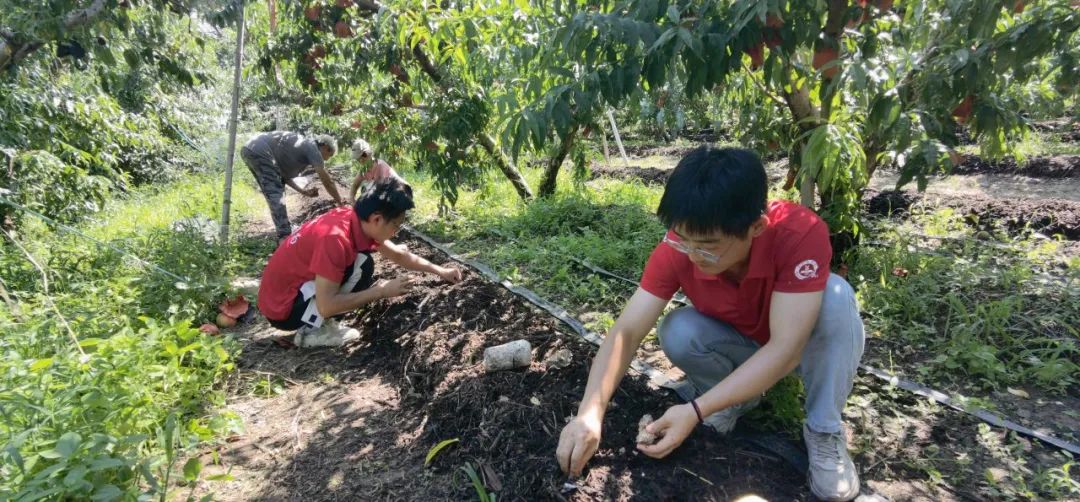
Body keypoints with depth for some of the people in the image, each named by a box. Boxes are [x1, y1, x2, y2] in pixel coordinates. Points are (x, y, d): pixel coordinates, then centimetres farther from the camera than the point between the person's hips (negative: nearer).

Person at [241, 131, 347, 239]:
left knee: (274, 194, 14)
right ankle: (285, 236, -14)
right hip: (259, 151, -10)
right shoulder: (312, 148, -3)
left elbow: (283, 174, 20)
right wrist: (340, 202, 4)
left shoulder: (302, 146, 22)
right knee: (276, 195, -11)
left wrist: (303, 191, 14)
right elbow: (327, 181, -4)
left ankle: (284, 234, 19)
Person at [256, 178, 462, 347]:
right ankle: (312, 330, -8)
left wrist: (440, 271, 15)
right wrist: (382, 291, -23)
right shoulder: (335, 237, -30)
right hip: (282, 308, -9)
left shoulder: (359, 222, -3)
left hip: (296, 288, 9)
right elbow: (326, 306, -30)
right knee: (362, 266, -20)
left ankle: (317, 322, 10)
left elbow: (399, 255, 14)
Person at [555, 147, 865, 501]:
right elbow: (627, 332, -28)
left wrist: (696, 411, -44)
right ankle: (736, 397, 1)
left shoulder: (801, 234, -37)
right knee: (677, 333, -29)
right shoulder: (677, 250, -28)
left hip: (802, 345, -1)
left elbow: (785, 349, -39)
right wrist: (589, 413, -42)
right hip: (738, 344, 2)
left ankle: (825, 431, -14)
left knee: (835, 296, -33)